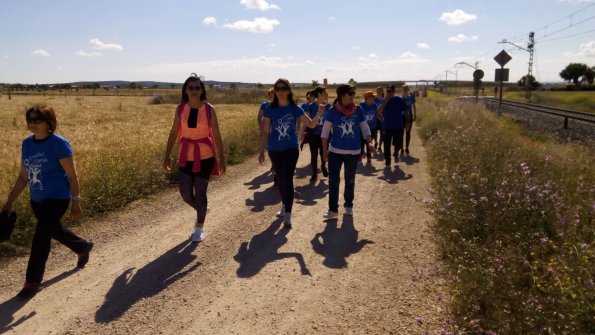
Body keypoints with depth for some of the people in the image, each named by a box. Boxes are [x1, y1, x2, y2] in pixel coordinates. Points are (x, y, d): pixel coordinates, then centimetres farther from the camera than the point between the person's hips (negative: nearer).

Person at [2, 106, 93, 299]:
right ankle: (83, 247, 50)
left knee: (41, 238, -8)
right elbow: (23, 177, 10)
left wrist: (76, 203, -14)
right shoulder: (27, 144, 2)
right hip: (37, 200, 7)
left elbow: (72, 176, -13)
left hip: (57, 198, -7)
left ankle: (33, 282, 7)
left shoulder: (59, 144, -16)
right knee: (54, 231, 23)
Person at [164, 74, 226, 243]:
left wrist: (222, 158, -3)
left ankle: (200, 227, 23)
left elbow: (216, 135, -5)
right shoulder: (180, 108, -1)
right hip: (186, 156, 3)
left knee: (200, 193, 1)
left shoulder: (209, 109, -8)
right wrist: (167, 155, 4)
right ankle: (201, 210, 37)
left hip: (205, 156, -3)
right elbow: (174, 132, 5)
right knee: (185, 193, 3)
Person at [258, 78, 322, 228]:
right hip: (274, 150, 2)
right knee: (280, 179, 13)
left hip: (291, 149, -2)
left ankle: (288, 215, -5)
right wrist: (261, 150, -2)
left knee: (287, 180, -9)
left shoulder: (295, 109, -4)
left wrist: (319, 114, -22)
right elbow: (265, 132, 1)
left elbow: (311, 124, -3)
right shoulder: (270, 109, -2)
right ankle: (285, 206, 35)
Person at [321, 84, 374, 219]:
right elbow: (325, 132, -4)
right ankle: (333, 209, 5)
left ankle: (348, 206, 29)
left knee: (350, 180, 14)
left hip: (354, 152, 2)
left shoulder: (358, 110, -3)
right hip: (335, 151, -2)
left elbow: (365, 128, 2)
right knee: (333, 180, -3)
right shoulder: (332, 111, -8)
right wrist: (325, 150, -7)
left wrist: (369, 143, -13)